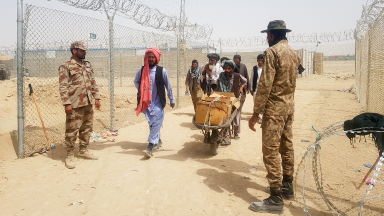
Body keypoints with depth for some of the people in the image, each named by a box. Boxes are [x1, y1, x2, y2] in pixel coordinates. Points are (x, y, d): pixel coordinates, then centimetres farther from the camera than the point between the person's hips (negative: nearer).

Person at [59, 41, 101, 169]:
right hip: (75, 105, -7)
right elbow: (63, 87, -11)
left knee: (87, 128, 14)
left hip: (88, 103, 7)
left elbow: (93, 83, 19)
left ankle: (83, 150, 28)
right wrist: (67, 103, -18)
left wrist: (96, 97, 12)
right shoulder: (66, 66, -6)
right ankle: (70, 155, 10)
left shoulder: (88, 65, 16)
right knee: (72, 130, -2)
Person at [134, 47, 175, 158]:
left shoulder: (162, 71, -3)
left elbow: (168, 86, 5)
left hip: (157, 101, -3)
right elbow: (136, 82, 21)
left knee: (155, 123, -12)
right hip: (146, 101, 3)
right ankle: (158, 141, 29)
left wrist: (172, 100, 9)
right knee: (151, 123, 11)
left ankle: (150, 147, -15)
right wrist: (142, 91, 8)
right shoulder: (141, 70, 3)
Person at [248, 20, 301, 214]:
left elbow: (265, 85, -19)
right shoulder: (293, 54, 14)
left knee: (271, 152, -5)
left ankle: (276, 199, -1)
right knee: (286, 147, 16)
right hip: (289, 107, 9)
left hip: (274, 109, -9)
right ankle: (287, 187, 28)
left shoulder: (272, 52, -13)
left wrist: (255, 113, -16)